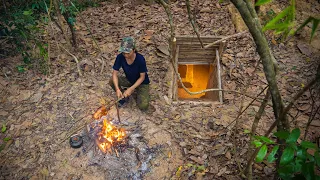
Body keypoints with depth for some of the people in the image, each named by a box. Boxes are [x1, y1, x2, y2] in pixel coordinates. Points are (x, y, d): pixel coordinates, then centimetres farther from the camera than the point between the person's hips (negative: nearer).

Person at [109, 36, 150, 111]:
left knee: (143, 106, -24)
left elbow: (142, 77, -21)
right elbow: (115, 74, -18)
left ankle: (140, 94, 10)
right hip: (129, 80, 4)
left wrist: (131, 89, -29)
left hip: (142, 83, -3)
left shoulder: (140, 59, -30)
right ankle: (123, 96, 3)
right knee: (112, 81, -24)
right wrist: (117, 89, -33)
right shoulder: (120, 57, -21)